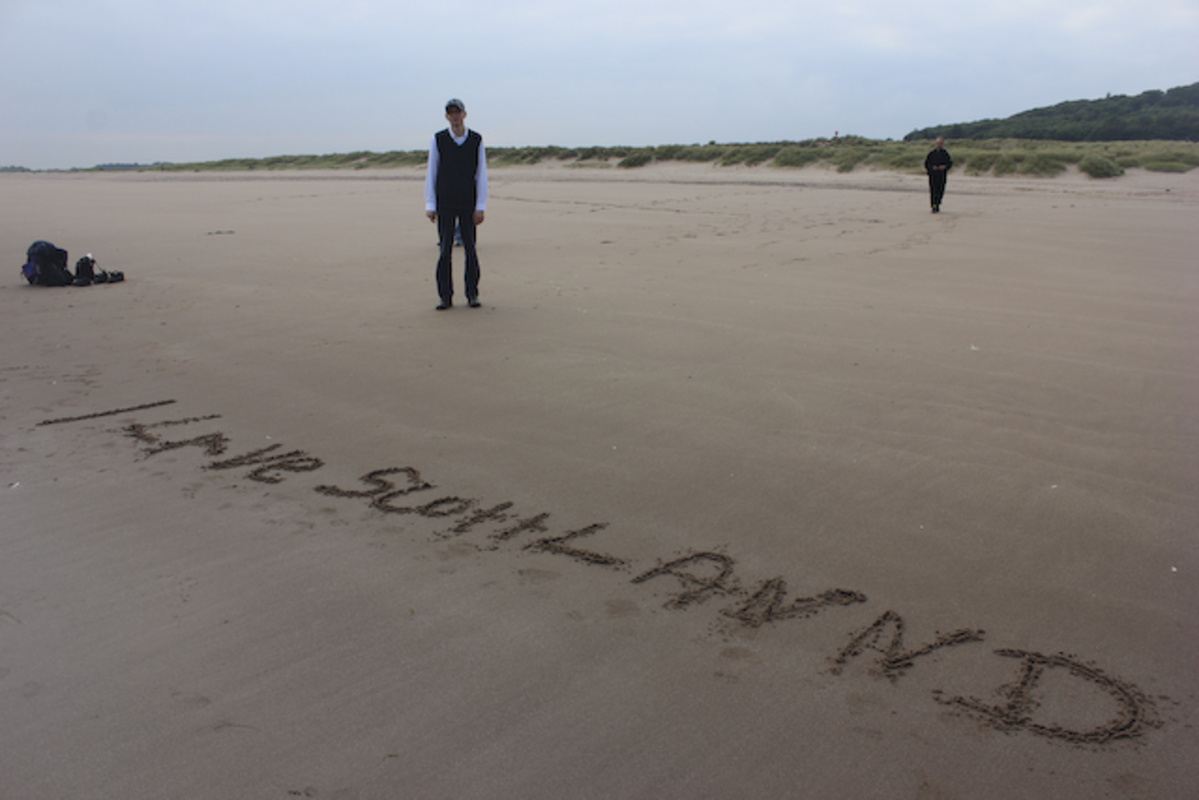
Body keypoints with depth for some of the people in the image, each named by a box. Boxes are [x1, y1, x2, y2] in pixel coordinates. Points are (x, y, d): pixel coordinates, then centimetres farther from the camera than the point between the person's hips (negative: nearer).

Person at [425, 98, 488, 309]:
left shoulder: (476, 140, 1)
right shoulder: (438, 140, 1)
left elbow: (481, 175, 1)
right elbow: (431, 174, 4)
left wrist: (480, 207, -6)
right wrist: (430, 206, -3)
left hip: (468, 203, 0)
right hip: (445, 203, 0)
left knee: (470, 248, 1)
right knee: (445, 250, 0)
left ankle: (472, 295, 10)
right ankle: (446, 297, 6)